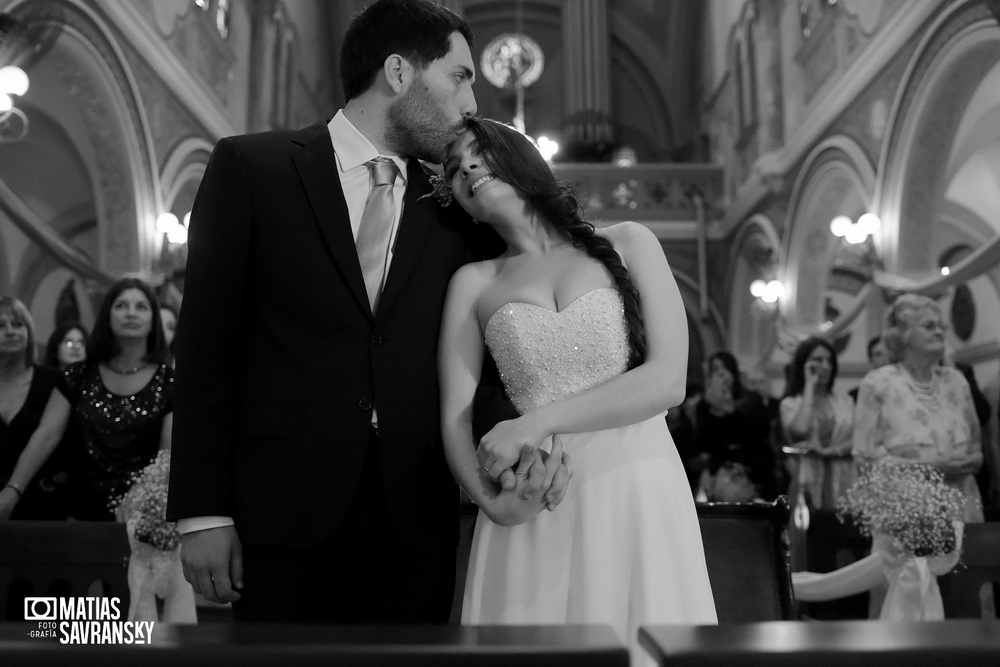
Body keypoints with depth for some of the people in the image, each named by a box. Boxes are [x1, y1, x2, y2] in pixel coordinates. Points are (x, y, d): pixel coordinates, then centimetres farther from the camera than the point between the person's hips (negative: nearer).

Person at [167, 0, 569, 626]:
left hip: (417, 519, 3)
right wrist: (203, 513, -5)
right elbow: (207, 347, -1)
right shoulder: (251, 167, 1)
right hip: (283, 512, -2)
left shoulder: (457, 205, 8)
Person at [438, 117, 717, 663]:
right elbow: (455, 419, 2)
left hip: (640, 500, -1)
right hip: (533, 518, 1)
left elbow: (668, 380, -6)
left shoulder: (626, 244, 5)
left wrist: (538, 421, -13)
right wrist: (492, 501, -16)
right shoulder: (473, 283, 9)